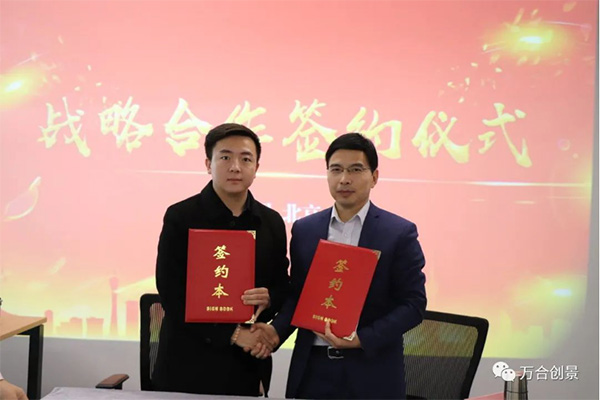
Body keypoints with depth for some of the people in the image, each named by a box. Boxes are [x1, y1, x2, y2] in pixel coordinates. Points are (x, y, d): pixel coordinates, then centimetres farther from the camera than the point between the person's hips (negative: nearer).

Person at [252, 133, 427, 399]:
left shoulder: (400, 233, -5)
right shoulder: (304, 229, 5)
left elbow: (413, 303, -7)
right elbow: (297, 295, 9)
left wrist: (362, 339, -17)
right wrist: (277, 330, -8)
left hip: (371, 372, -2)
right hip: (312, 368, 3)